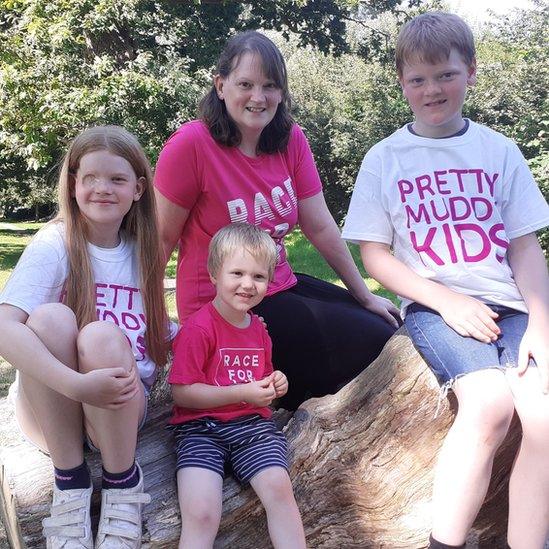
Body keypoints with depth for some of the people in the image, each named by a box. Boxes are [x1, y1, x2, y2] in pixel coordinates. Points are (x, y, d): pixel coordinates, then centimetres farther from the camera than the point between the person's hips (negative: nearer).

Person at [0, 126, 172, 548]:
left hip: (123, 408, 2)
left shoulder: (142, 252, 6)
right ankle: (70, 482, -16)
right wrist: (77, 385, -38)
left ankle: (123, 484, -10)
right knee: (51, 318, -30)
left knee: (102, 336, -30)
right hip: (52, 409, -2)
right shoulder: (55, 245, -9)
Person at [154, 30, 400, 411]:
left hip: (281, 286, 7)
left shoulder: (292, 140, -2)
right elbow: (163, 237, -13)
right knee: (373, 344, -11)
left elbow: (320, 226, 1)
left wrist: (366, 296, 4)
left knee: (387, 327, 6)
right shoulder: (192, 144, -18)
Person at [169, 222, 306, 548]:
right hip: (202, 427, -5)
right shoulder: (197, 328, -10)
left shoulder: (259, 329, 14)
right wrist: (242, 393, -16)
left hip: (253, 424, 5)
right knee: (201, 515, -24)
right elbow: (182, 393, -13)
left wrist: (274, 386, 6)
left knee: (279, 487, -20)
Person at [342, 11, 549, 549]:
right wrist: (447, 300, -10)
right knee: (490, 401, -28)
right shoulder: (384, 159, 5)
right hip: (433, 305, -2)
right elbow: (374, 255, 2)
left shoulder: (499, 151, 10)